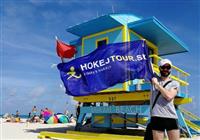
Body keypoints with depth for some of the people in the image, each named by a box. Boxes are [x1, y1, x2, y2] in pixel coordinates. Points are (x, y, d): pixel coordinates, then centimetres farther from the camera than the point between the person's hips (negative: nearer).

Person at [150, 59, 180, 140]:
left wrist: (157, 84, -7)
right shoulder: (154, 79, 11)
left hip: (171, 117, 0)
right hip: (156, 117, 0)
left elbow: (168, 96, -10)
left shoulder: (175, 83, 7)